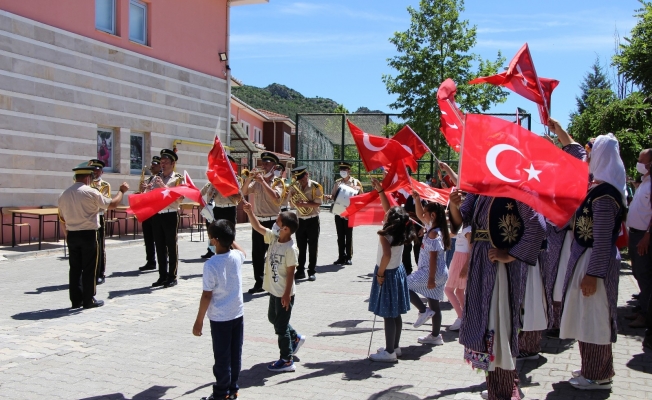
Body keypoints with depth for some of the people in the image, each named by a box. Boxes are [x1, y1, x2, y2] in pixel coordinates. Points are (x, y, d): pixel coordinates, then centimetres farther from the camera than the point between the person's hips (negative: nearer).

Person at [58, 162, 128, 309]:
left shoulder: (64, 194, 5)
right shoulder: (91, 192, -13)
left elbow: (62, 217, 11)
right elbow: (112, 204, -7)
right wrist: (122, 191, 8)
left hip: (72, 235, 6)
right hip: (88, 234, -5)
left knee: (75, 268, 11)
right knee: (89, 268, 3)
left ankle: (76, 300, 16)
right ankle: (89, 300, 8)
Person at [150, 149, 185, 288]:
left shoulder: (178, 179, -1)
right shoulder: (156, 179, 15)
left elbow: (180, 198, -13)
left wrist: (164, 187, -18)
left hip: (170, 215, -5)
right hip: (156, 215, 5)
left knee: (171, 246, 0)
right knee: (159, 246, 9)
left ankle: (172, 277, 7)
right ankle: (162, 276, 17)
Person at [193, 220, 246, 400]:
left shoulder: (211, 264, -21)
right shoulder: (237, 256, -5)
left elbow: (207, 296, -16)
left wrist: (199, 320, -7)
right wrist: (230, 238, 23)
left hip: (220, 318, -6)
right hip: (237, 314, 6)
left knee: (222, 357, 5)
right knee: (235, 354, 15)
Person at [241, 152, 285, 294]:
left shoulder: (278, 182, -3)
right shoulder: (256, 182, 10)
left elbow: (276, 198, -22)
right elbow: (243, 192, -2)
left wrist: (263, 181, -24)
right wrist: (248, 179, -17)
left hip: (272, 222, -5)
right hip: (258, 221, 5)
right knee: (257, 254, 8)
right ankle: (259, 283, 17)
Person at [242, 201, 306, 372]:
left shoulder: (290, 248, -24)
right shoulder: (273, 238, -2)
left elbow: (290, 272, -21)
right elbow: (258, 227, 4)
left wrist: (287, 294, -19)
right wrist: (250, 213, -9)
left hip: (284, 293, -9)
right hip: (273, 290, 9)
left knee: (281, 325, 1)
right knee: (273, 318, 26)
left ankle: (287, 360, 12)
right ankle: (295, 338, 46)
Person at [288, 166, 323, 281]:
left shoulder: (316, 187, -10)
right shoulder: (294, 186, 5)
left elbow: (318, 203, -18)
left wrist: (303, 204, -27)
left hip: (312, 220, -4)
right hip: (300, 219, 4)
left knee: (312, 247, 1)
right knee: (301, 247, 9)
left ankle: (312, 272, 8)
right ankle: (300, 271, 16)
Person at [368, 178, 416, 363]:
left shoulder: (385, 235, -20)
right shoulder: (400, 233, 1)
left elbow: (387, 255, -36)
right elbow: (387, 208, 11)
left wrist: (380, 274, -22)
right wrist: (380, 190, 14)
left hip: (388, 275, -8)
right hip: (398, 272, 8)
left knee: (388, 315, -2)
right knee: (395, 314, 16)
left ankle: (389, 352, 5)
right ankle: (394, 347, 27)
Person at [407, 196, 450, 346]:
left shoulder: (433, 233, -18)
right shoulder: (432, 227, 8)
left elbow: (433, 257, -22)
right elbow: (419, 215, 22)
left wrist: (431, 278, -22)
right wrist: (417, 199, 12)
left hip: (432, 272, -10)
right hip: (440, 273, 10)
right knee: (434, 304, 13)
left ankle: (423, 311, -4)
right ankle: (435, 336, 19)